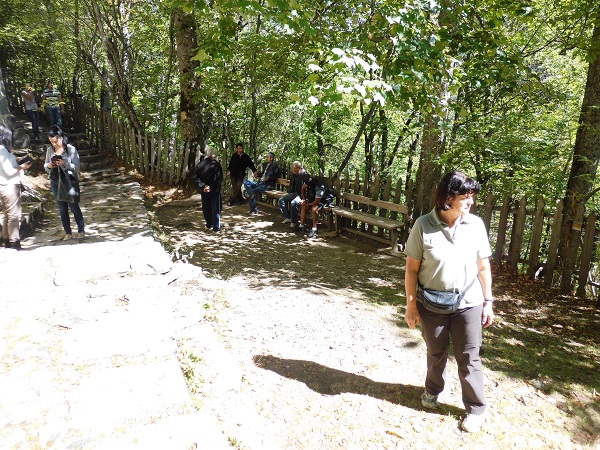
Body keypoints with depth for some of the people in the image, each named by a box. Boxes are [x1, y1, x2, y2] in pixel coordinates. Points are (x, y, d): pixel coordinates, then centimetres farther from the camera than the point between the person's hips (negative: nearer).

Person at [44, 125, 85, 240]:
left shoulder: (71, 149, -7)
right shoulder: (50, 150, 6)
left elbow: (76, 167, -9)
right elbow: (45, 167, 14)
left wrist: (65, 163, -25)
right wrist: (49, 166, -9)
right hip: (55, 182, 4)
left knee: (74, 207, 1)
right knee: (62, 208, 8)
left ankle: (81, 230, 14)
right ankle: (68, 233, 16)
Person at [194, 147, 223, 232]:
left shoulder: (199, 164, 1)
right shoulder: (216, 164, -13)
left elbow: (196, 178, -3)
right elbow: (219, 178, -20)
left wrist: (203, 186, -11)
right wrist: (211, 187, -18)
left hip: (204, 190, 4)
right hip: (215, 190, -4)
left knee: (206, 208, 17)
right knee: (216, 208, 4)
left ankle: (209, 224, 27)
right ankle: (216, 227, 4)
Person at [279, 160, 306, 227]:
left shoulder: (304, 174, -16)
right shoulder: (293, 174, 10)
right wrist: (289, 192, 14)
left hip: (301, 194, -9)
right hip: (293, 193, 9)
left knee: (293, 203, -33)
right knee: (281, 200, 0)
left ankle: (294, 221, -15)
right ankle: (287, 218, 8)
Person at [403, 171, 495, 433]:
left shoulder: (476, 224, -7)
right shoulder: (423, 225, -14)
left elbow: (483, 267, 1)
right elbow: (412, 268, -8)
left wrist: (488, 302, 3)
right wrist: (411, 306, -6)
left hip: (467, 303, 1)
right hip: (432, 304, 0)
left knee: (468, 358, 9)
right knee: (436, 353, 19)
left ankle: (476, 409, 29)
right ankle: (432, 391, 46)